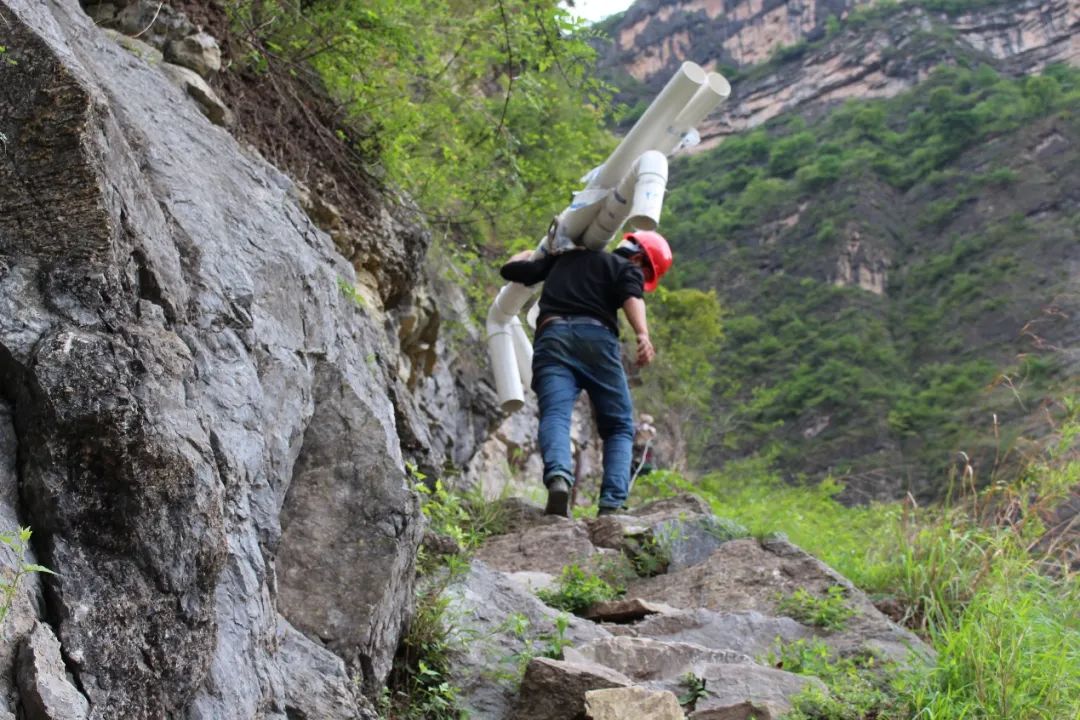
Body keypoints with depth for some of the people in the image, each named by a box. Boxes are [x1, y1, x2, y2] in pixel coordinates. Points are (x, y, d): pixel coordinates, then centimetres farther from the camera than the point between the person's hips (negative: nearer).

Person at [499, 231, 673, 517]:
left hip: (551, 337, 3)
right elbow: (632, 297, -5)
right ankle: (611, 504, -14)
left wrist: (528, 254, 57)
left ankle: (558, 478, -46)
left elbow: (510, 270, 35)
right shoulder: (627, 268, 17)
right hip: (596, 338, -3)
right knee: (619, 427, 7)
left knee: (554, 415, -15)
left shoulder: (563, 259, 31)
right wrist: (643, 335, -23)